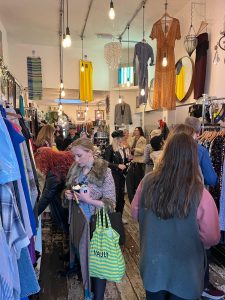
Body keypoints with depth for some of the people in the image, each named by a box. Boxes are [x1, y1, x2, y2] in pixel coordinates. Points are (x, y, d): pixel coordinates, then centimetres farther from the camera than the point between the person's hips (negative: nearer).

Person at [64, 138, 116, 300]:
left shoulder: (104, 172, -16)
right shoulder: (75, 169, 1)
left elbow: (110, 204, -15)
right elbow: (70, 189, 17)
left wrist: (88, 200, -24)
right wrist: (69, 194, -5)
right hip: (77, 221, 6)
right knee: (82, 256, 20)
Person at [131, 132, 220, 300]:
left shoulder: (148, 182, -19)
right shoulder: (200, 195, -28)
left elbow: (135, 212, -1)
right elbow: (212, 238, -15)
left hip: (152, 265, 3)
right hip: (184, 272, -2)